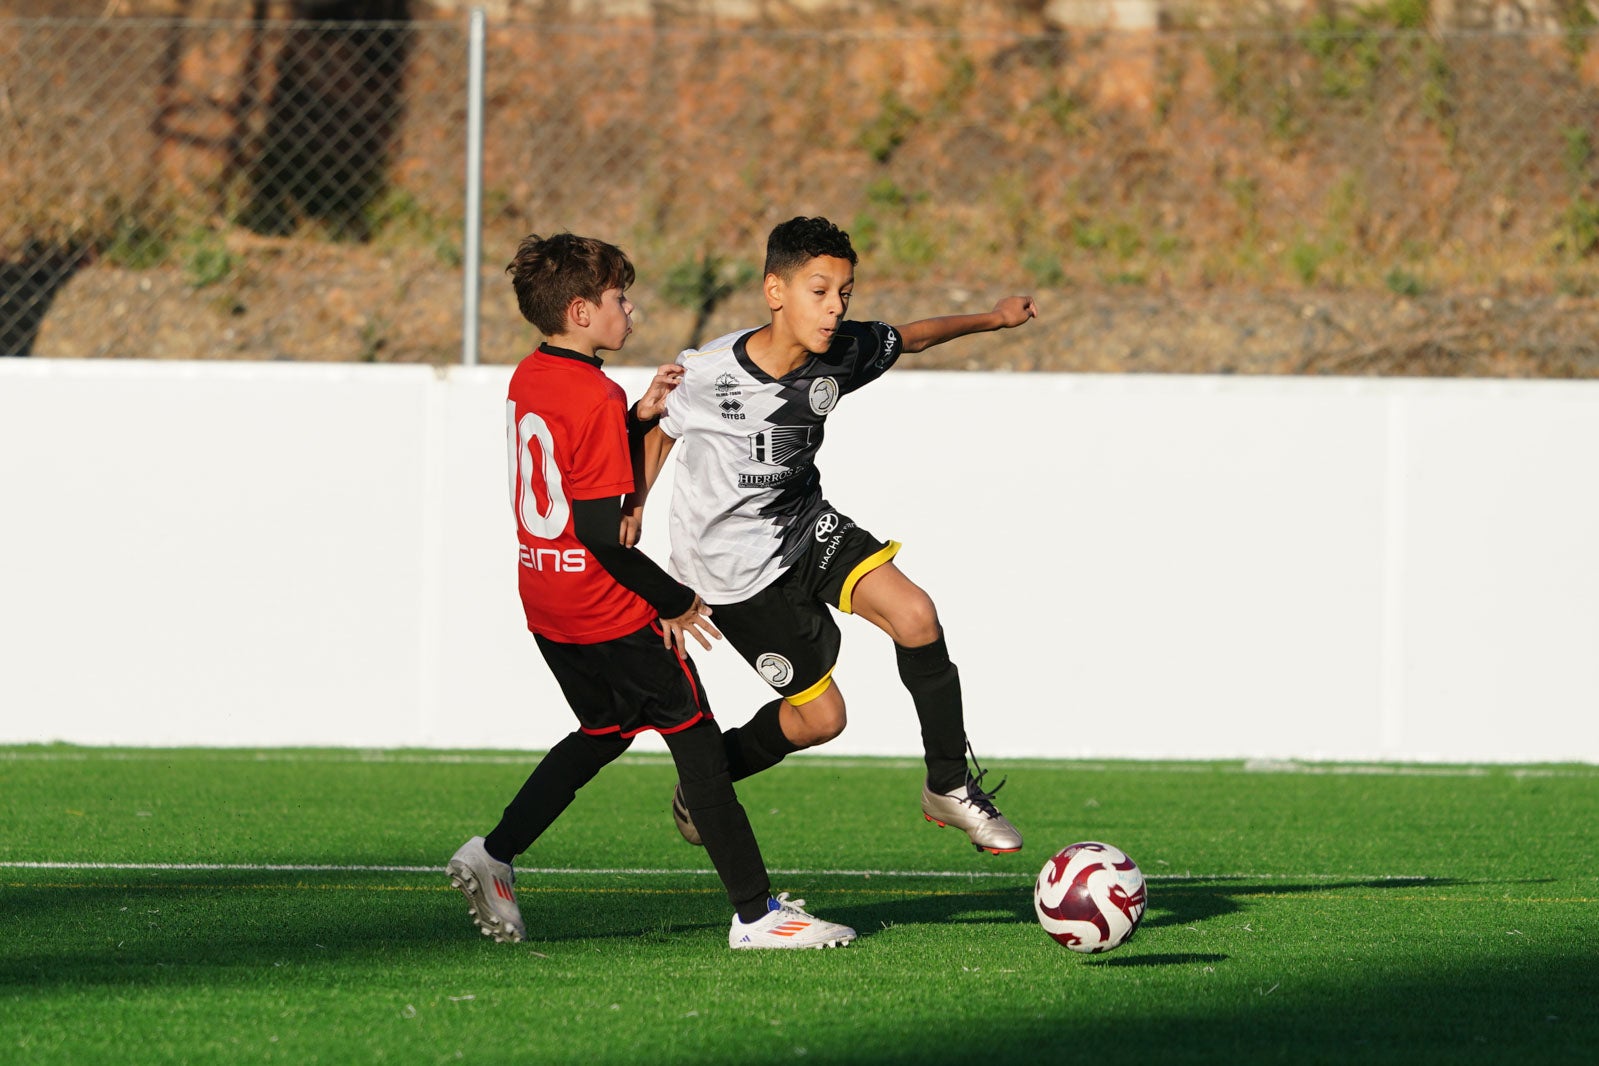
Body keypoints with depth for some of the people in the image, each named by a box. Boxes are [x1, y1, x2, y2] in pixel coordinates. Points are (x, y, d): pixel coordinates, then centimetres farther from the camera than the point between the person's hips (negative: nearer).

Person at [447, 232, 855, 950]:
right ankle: (755, 912, 3)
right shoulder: (596, 398, -20)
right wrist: (675, 601, -13)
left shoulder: (526, 379, 7)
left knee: (606, 730, 25)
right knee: (695, 739, 1)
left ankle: (493, 855, 16)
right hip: (612, 613, -9)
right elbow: (601, 531, -24)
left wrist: (641, 416, 6)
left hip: (546, 600, 9)